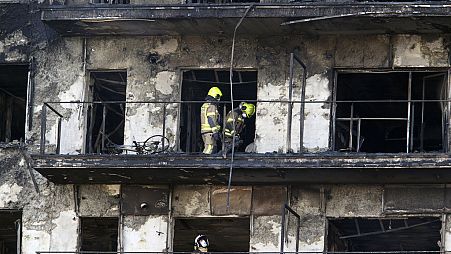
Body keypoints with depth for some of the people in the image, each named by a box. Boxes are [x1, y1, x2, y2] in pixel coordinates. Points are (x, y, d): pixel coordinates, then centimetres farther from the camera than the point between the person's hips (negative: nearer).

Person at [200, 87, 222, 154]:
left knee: (213, 149, 11)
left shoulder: (205, 105, 20)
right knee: (209, 150, -12)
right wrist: (215, 132, -20)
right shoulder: (212, 106, -11)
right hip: (210, 131, -10)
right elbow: (211, 120, -19)